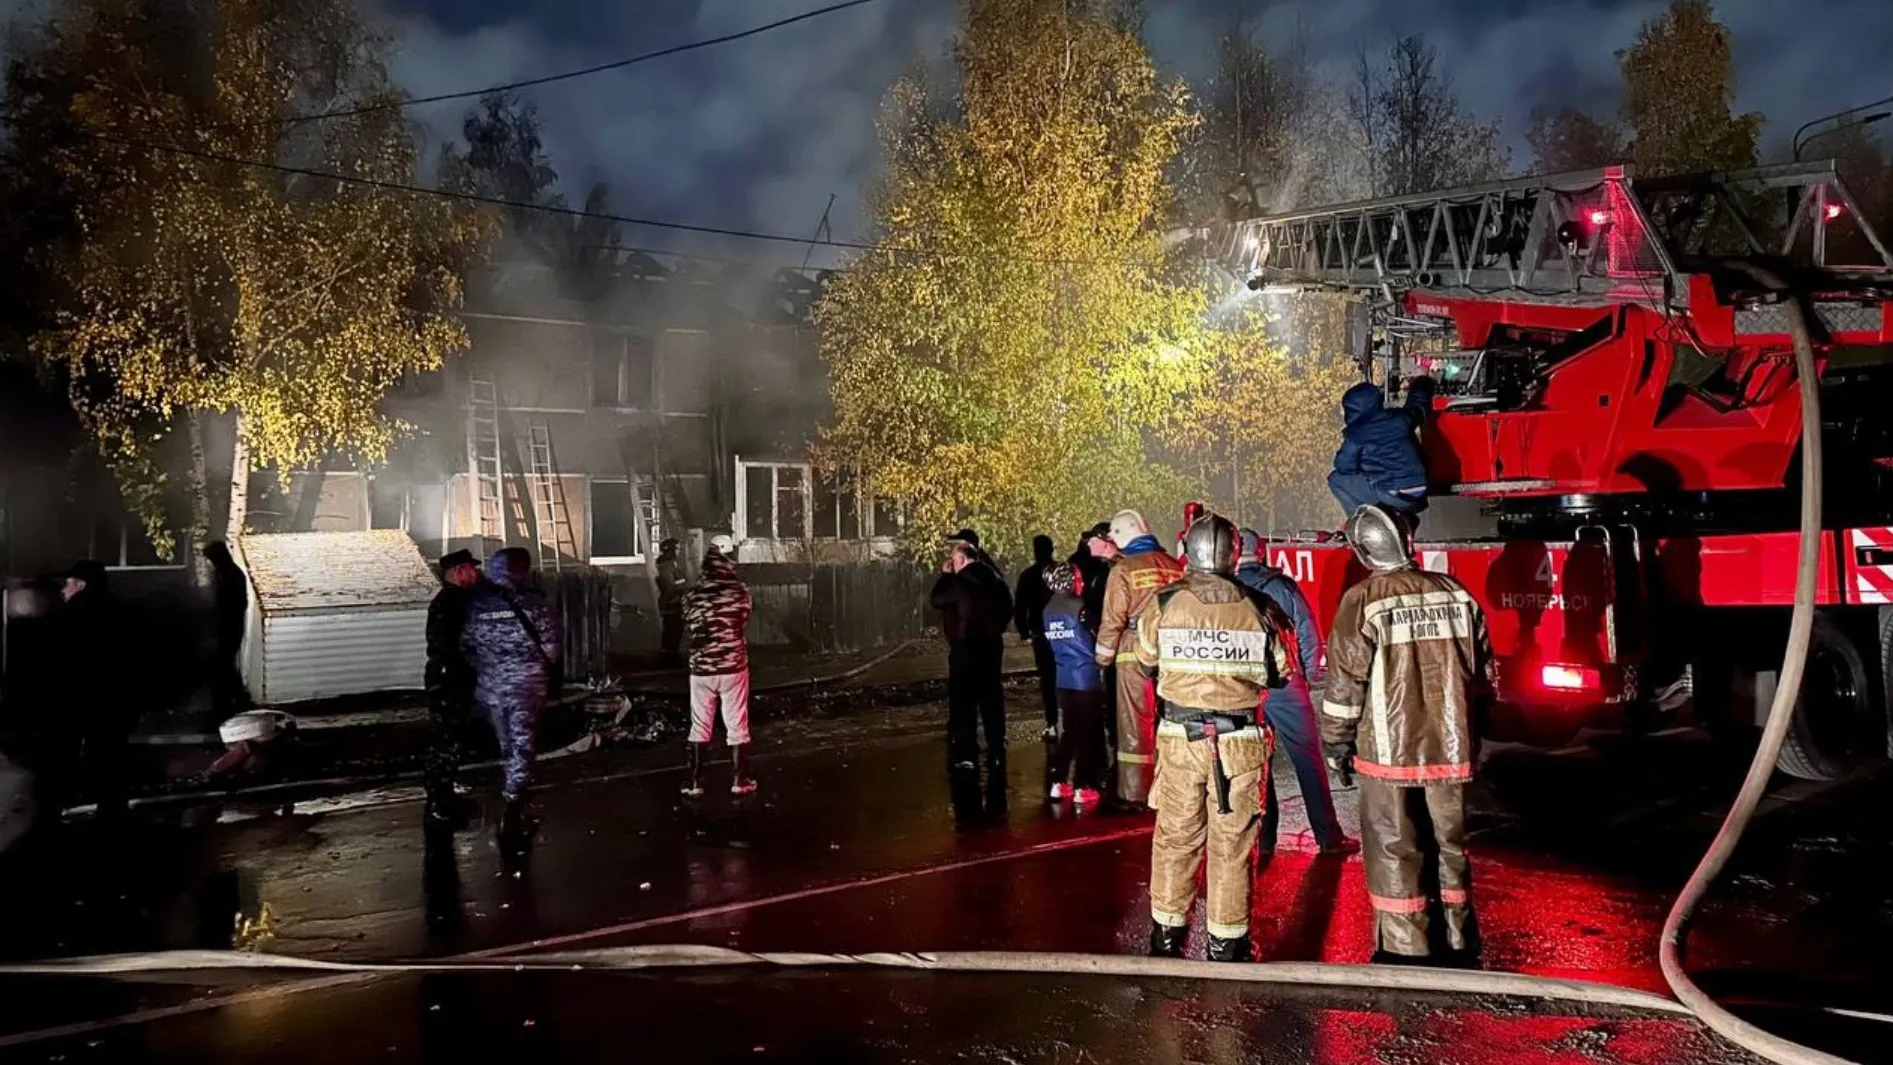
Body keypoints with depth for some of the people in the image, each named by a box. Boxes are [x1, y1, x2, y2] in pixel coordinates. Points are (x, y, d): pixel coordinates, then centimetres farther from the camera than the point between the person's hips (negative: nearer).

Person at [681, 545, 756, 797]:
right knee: (736, 726, 8)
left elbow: (689, 629, 7)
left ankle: (694, 782, 13)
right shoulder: (738, 592, -8)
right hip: (733, 667, -1)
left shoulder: (691, 596, -4)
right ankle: (739, 781, 13)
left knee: (700, 727, 11)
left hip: (701, 668, 2)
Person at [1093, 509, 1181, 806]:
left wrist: (1103, 655, 1)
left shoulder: (1123, 569, -7)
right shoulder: (1174, 566, 5)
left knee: (1134, 723, 2)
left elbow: (1113, 618, -9)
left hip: (1135, 654, -4)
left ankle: (1134, 794, 4)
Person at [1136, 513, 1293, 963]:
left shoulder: (1164, 603, -6)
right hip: (1240, 740, 0)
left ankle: (1167, 934, 24)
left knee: (1175, 837, 13)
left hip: (1180, 738, 0)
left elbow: (1146, 656, 10)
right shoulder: (1256, 609, -5)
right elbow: (1280, 672, 7)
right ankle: (1226, 943, 18)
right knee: (1231, 844, 9)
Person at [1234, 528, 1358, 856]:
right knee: (1309, 760, 4)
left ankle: (1262, 836, 14)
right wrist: (1307, 676, 9)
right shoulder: (1283, 586, -2)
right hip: (1284, 685, -1)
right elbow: (1309, 634, -2)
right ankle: (1329, 837, 6)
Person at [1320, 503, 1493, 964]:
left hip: (1389, 752, -4)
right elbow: (1483, 675, 9)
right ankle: (1458, 943, 27)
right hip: (1452, 750, 4)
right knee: (1450, 846, 17)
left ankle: (1405, 952, 10)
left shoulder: (1362, 602, -13)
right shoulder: (1456, 594, 1)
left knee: (1394, 852, 6)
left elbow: (1344, 684, -11)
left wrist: (1337, 744, 1)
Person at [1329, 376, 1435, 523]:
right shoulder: (1400, 417, 11)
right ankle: (1404, 518, 17)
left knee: (1336, 479, 10)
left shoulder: (1356, 434, -5)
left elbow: (1343, 467, 4)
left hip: (1393, 496, -6)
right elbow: (1420, 399, 31)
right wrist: (1418, 384, 54)